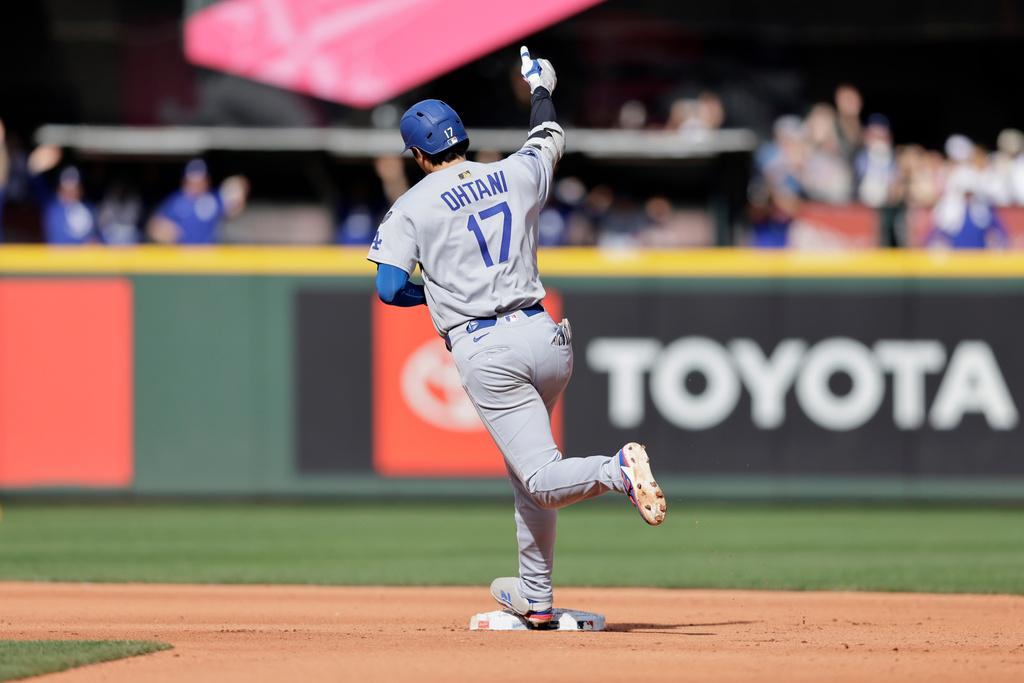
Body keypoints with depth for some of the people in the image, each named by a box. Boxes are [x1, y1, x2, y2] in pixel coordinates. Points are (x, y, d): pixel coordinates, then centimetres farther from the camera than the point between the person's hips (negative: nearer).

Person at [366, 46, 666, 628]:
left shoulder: (414, 206, -1)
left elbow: (391, 289, -8)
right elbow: (550, 139, 32)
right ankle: (535, 597, 27)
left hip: (485, 352, -5)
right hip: (543, 336, 5)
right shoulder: (519, 175, 10)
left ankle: (617, 470, -37)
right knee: (526, 469, 23)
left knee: (544, 480, -7)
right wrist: (541, 88, 51)